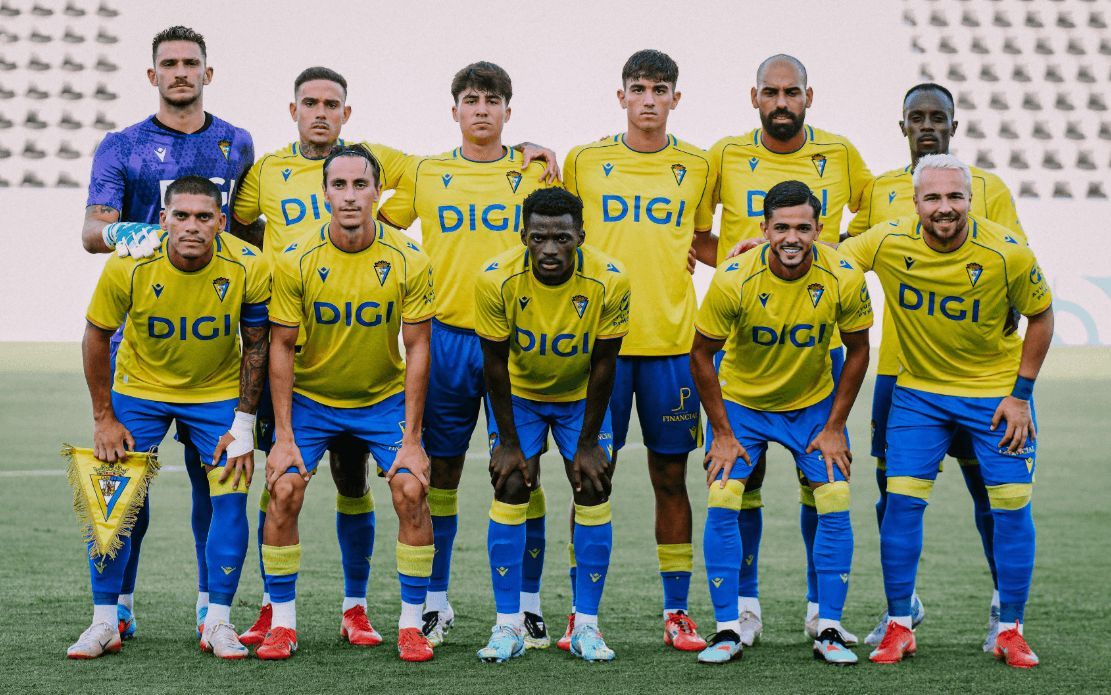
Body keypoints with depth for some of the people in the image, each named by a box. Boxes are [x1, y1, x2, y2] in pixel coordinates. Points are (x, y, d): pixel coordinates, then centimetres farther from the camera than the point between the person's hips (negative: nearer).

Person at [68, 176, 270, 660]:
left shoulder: (249, 267, -22)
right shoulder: (128, 266, -25)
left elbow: (255, 346, -7)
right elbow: (97, 336, -8)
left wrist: (244, 423, -9)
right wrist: (103, 418, -7)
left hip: (218, 393, 0)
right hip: (139, 389, 0)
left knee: (230, 498, -9)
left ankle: (218, 623, 3)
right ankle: (104, 623, 7)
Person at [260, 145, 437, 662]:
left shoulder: (409, 262, -15)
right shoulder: (296, 263, -16)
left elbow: (417, 349, -10)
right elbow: (281, 348, -9)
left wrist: (411, 439, -13)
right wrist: (284, 437, -14)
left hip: (385, 397, 0)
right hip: (310, 397, 0)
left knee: (411, 490, -15)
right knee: (282, 492, -13)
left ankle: (411, 624, -2)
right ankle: (282, 623, 1)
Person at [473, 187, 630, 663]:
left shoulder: (609, 281, -26)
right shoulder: (497, 280, -27)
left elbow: (603, 364, -15)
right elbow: (495, 364, -15)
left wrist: (588, 442, -11)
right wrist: (508, 442, -12)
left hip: (581, 395, 0)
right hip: (519, 394, 0)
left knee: (594, 491, -8)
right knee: (510, 489, -9)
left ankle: (586, 627, 1)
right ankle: (509, 626, -1)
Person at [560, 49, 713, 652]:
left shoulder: (696, 166, 9)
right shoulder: (585, 162, 5)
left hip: (672, 341, 1)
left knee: (670, 476, 5)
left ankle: (677, 612, 12)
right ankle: (580, 614, 6)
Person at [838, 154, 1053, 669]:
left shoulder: (1007, 253, -19)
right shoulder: (889, 242, -15)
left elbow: (1040, 317, -5)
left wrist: (1020, 393, -7)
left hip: (995, 390, -1)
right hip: (918, 390, 1)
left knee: (1011, 504, -3)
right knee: (902, 500, -6)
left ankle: (1010, 630, 10)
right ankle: (899, 625, 8)